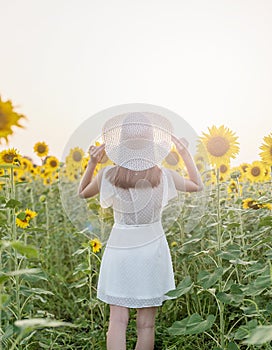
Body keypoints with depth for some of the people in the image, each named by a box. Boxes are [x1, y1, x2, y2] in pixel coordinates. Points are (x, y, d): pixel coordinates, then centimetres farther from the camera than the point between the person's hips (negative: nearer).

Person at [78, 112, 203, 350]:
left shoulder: (108, 175, -12)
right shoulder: (164, 176, -11)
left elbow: (83, 193, 10)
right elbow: (198, 186, 8)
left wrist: (92, 163, 3)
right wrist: (185, 154, 10)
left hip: (119, 248, 0)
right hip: (152, 248, 0)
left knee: (118, 319, 8)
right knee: (146, 324, 12)